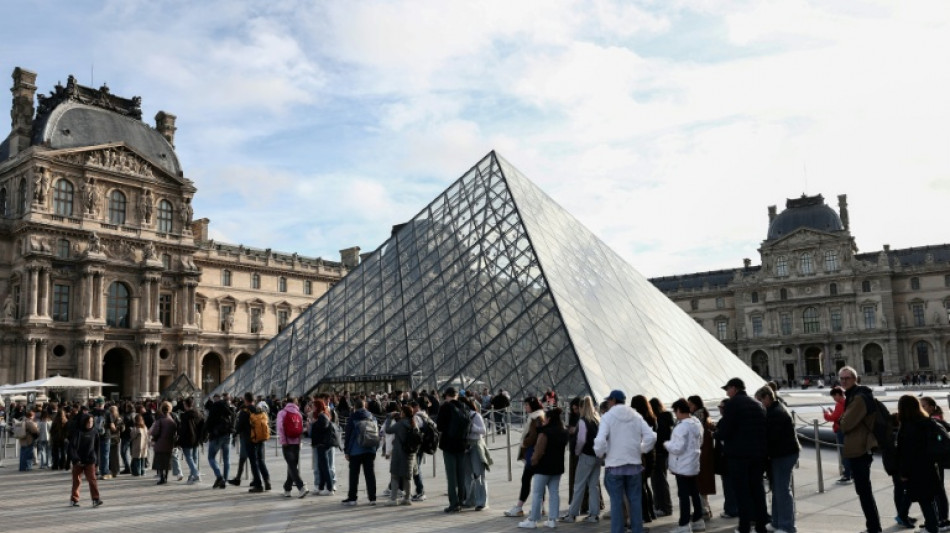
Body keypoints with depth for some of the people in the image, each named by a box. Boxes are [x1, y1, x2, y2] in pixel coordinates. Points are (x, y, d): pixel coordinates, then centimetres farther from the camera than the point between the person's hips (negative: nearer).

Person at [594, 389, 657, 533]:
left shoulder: (607, 417, -9)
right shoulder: (636, 416, 6)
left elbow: (600, 440, -20)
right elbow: (651, 436, -1)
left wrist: (601, 454, -2)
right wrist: (641, 451, 10)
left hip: (614, 464, -4)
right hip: (634, 463, 4)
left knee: (616, 501, 1)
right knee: (635, 499, 12)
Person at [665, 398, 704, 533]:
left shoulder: (681, 426, -23)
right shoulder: (697, 422, 7)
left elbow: (678, 448, -26)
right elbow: (699, 442, 19)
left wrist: (667, 444, -10)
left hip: (683, 467, -9)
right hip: (694, 464, 9)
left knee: (684, 495, -4)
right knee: (694, 493, 17)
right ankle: (698, 520, 26)